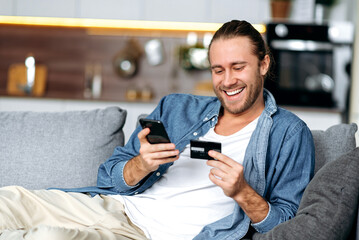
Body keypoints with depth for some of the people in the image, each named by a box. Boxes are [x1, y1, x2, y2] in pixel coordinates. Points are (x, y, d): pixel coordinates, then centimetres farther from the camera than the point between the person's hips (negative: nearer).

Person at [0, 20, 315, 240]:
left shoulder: (289, 134, 7)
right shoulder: (177, 108, 20)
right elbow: (110, 176, 14)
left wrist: (242, 193, -16)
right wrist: (142, 165, -9)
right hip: (111, 206, 5)